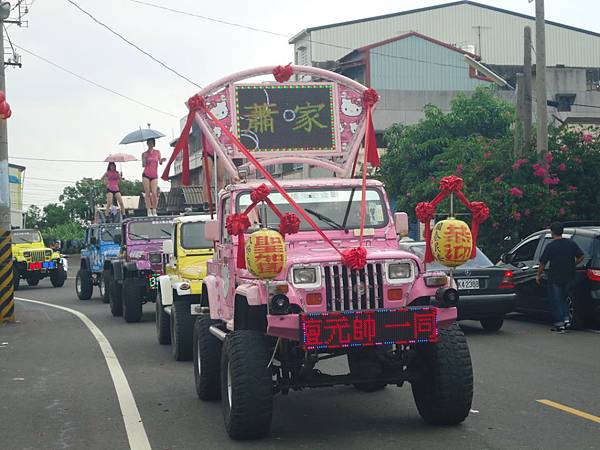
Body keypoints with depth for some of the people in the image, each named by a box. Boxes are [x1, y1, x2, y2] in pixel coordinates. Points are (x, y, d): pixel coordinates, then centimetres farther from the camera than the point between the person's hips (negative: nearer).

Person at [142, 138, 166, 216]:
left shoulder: (157, 152, 7)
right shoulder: (144, 154, 3)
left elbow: (160, 162, 6)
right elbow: (143, 165, -1)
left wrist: (162, 160, -16)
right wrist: (144, 158, -18)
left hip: (154, 176, 1)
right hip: (146, 175, -1)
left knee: (154, 193, -10)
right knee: (147, 193, -4)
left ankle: (154, 211, -3)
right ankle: (149, 211, -2)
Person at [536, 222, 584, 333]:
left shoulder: (550, 246, -12)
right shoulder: (571, 243, 1)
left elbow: (543, 263, -8)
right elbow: (581, 257, 4)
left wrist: (538, 275, 5)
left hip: (555, 278, -5)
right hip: (569, 277, 5)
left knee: (555, 301, 4)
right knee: (563, 298, 22)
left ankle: (559, 324, 2)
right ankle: (566, 319, 11)